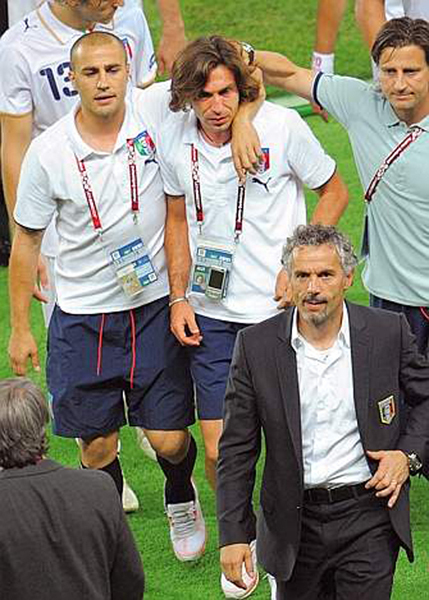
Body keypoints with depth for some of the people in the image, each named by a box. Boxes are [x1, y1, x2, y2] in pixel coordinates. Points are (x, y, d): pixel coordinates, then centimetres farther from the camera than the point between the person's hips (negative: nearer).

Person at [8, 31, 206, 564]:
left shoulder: (154, 112, -12)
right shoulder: (48, 152, -10)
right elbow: (26, 240, 1)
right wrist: (19, 328, 3)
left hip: (155, 305, 0)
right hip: (82, 319, 0)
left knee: (169, 441, 0)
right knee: (97, 448, 6)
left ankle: (181, 500, 35)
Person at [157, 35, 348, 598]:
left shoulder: (282, 126, -12)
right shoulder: (172, 138, -3)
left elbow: (334, 192, 1)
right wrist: (179, 298, 6)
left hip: (280, 312, -2)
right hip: (212, 315, 2)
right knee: (220, 451, 0)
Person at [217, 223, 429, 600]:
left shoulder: (388, 332, -5)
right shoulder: (256, 345, -4)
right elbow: (236, 449, -1)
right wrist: (233, 535, -5)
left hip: (368, 516, -1)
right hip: (295, 522, 1)